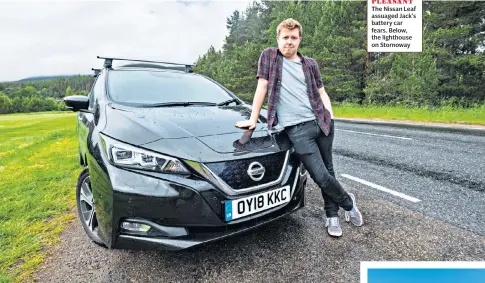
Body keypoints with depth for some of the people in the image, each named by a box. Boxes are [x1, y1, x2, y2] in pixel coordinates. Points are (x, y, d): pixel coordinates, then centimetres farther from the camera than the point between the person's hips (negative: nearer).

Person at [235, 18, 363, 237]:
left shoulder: (310, 64, 14)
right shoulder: (269, 56, 7)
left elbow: (321, 92, 17)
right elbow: (262, 87, 1)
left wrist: (329, 113, 0)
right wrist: (253, 119, -3)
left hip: (321, 123, 4)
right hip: (297, 129, -4)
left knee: (328, 171, 11)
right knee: (322, 177, -7)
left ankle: (332, 216, 29)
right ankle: (348, 202, 22)